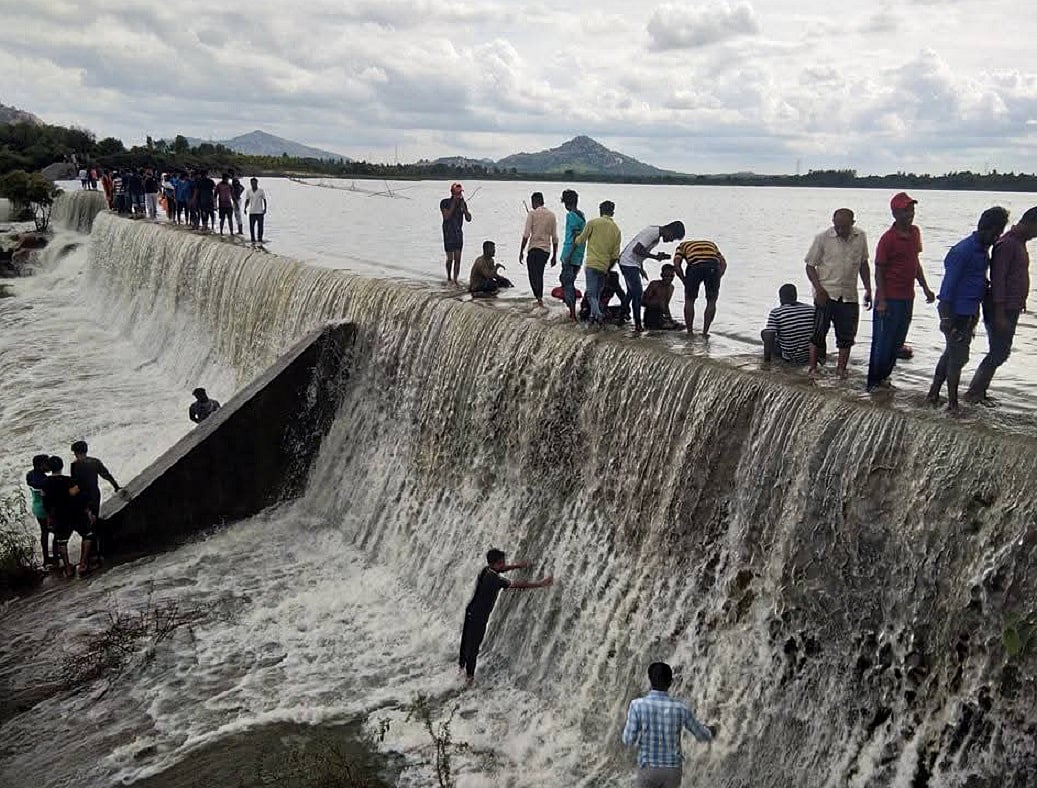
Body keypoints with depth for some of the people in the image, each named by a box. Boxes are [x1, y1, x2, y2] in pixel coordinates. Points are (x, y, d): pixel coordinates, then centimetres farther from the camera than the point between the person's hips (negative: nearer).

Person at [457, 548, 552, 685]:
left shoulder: (486, 570, -3)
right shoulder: (493, 579, -27)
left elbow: (502, 569, 19)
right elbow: (515, 584, -27)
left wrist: (518, 565, 13)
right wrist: (539, 584, -22)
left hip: (471, 611, 9)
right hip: (478, 616, -9)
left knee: (466, 639, 23)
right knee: (473, 645, 5)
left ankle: (461, 665, 41)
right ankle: (469, 675, 17)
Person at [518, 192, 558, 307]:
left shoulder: (532, 214, -4)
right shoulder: (552, 215, 10)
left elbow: (526, 235, -8)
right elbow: (555, 237, 11)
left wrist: (521, 251, -3)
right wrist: (554, 255, 15)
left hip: (534, 248, -5)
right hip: (546, 249, 5)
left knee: (533, 275, -3)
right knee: (539, 275, 15)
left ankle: (539, 298, -18)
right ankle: (540, 299, 17)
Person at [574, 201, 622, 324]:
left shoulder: (593, 223, -2)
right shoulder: (617, 230, 11)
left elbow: (580, 241, 3)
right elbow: (615, 255, 8)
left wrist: (575, 238, 26)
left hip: (592, 264, -4)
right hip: (604, 267, 5)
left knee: (591, 293, -8)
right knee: (597, 294, 17)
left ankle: (597, 313, -29)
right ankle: (594, 315, 17)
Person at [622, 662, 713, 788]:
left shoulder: (637, 705, -21)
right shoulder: (681, 708, -15)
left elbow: (628, 741, -16)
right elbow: (701, 734, 2)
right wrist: (709, 735, 28)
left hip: (648, 769, -1)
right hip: (672, 770, 1)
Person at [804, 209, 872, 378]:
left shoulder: (860, 237, 5)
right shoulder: (823, 238, -7)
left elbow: (863, 264, 16)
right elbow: (810, 266, -3)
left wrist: (868, 289, 12)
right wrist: (819, 289, -15)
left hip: (849, 295, 3)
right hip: (826, 294, -3)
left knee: (847, 334, 5)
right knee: (818, 332, -2)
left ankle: (841, 368, 16)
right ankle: (813, 367, 8)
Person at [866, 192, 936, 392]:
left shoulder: (915, 233, 8)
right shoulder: (888, 238, -14)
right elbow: (879, 270, -12)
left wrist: (925, 288, 17)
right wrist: (881, 300, -17)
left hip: (907, 298, 7)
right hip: (890, 299, -7)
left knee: (898, 341, 13)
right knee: (883, 342, -2)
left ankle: (883, 377, 25)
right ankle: (873, 383, 8)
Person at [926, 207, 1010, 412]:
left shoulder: (983, 250, 11)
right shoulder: (963, 251, -17)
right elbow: (948, 285, -19)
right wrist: (946, 317, -21)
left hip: (970, 312, 10)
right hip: (958, 312, -10)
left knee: (951, 353, 15)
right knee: (957, 356, -4)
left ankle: (933, 395, 25)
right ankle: (953, 404, 5)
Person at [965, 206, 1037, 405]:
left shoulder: (1020, 243, 14)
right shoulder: (1007, 244, -17)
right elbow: (997, 279, -21)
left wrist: (1019, 303, 20)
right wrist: (999, 313, -23)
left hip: (1011, 309, 10)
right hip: (1002, 309, -10)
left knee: (1001, 352, 12)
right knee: (998, 353, -6)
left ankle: (978, 390, 18)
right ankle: (974, 392, 2)